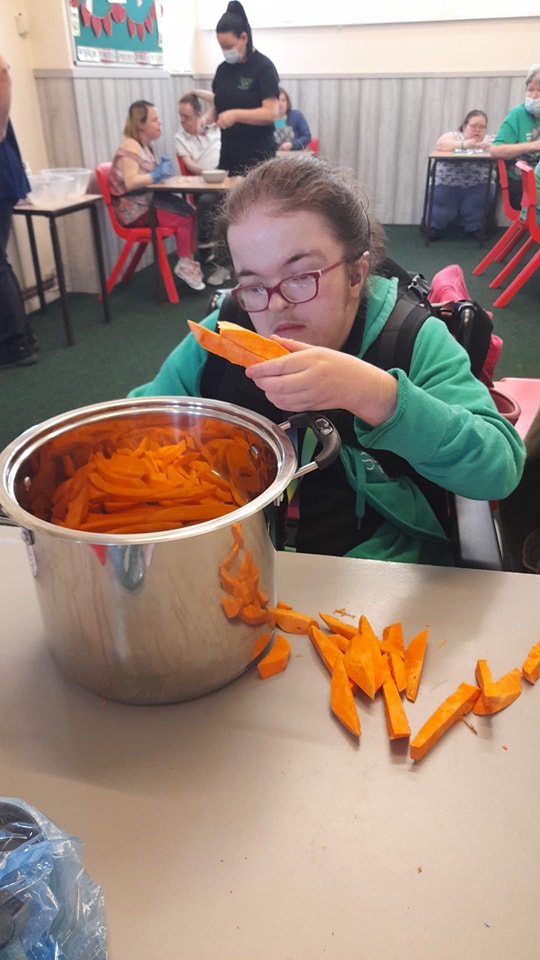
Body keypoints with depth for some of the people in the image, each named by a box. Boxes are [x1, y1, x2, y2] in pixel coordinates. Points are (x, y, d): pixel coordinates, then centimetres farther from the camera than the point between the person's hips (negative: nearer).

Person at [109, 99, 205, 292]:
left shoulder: (147, 146, 14)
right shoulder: (130, 147, -15)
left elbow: (148, 177, 15)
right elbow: (130, 182, -27)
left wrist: (163, 171, -4)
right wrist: (157, 174, -22)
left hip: (149, 199, 9)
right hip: (135, 208, -9)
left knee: (191, 212, -11)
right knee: (184, 218, -19)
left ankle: (189, 263, -10)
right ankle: (185, 265, -6)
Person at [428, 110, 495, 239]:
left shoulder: (489, 140, 16)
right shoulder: (454, 135, 10)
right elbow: (440, 145, -10)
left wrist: (489, 148, -20)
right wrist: (463, 144, -22)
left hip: (477, 187, 2)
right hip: (446, 185, -2)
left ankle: (474, 229, 5)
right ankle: (434, 227, 16)